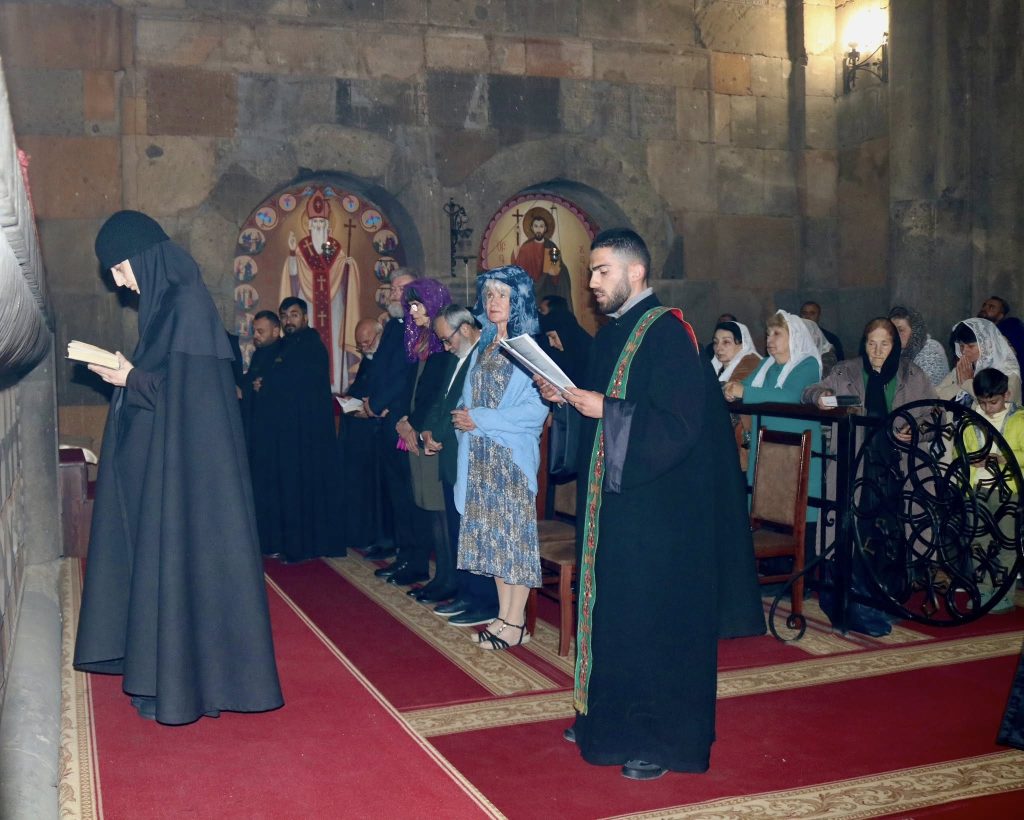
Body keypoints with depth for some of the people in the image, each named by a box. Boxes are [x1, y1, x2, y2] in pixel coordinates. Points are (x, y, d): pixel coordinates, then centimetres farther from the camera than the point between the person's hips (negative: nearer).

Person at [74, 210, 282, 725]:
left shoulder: (186, 304, -16)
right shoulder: (167, 302, 13)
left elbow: (188, 389, -21)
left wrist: (131, 380, -12)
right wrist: (127, 375, 4)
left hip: (185, 461, -10)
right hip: (165, 457, 10)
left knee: (181, 554, -2)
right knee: (161, 555, 14)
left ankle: (182, 682, 9)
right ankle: (164, 668, 24)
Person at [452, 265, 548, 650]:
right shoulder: (483, 348, 14)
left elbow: (536, 407, -15)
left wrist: (481, 420, -15)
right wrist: (463, 419, -4)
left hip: (513, 453, -7)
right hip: (481, 455, 7)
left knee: (514, 530, -2)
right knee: (492, 531, 8)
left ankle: (516, 623, 6)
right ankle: (504, 615, 16)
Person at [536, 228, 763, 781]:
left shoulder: (669, 333, -16)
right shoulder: (610, 335, 12)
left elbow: (681, 425, -23)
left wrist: (606, 409, -21)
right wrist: (566, 396, 2)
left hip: (658, 510, -9)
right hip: (612, 500, 9)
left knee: (655, 620, 0)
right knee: (612, 610, 16)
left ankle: (665, 739, 14)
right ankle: (612, 719, 31)